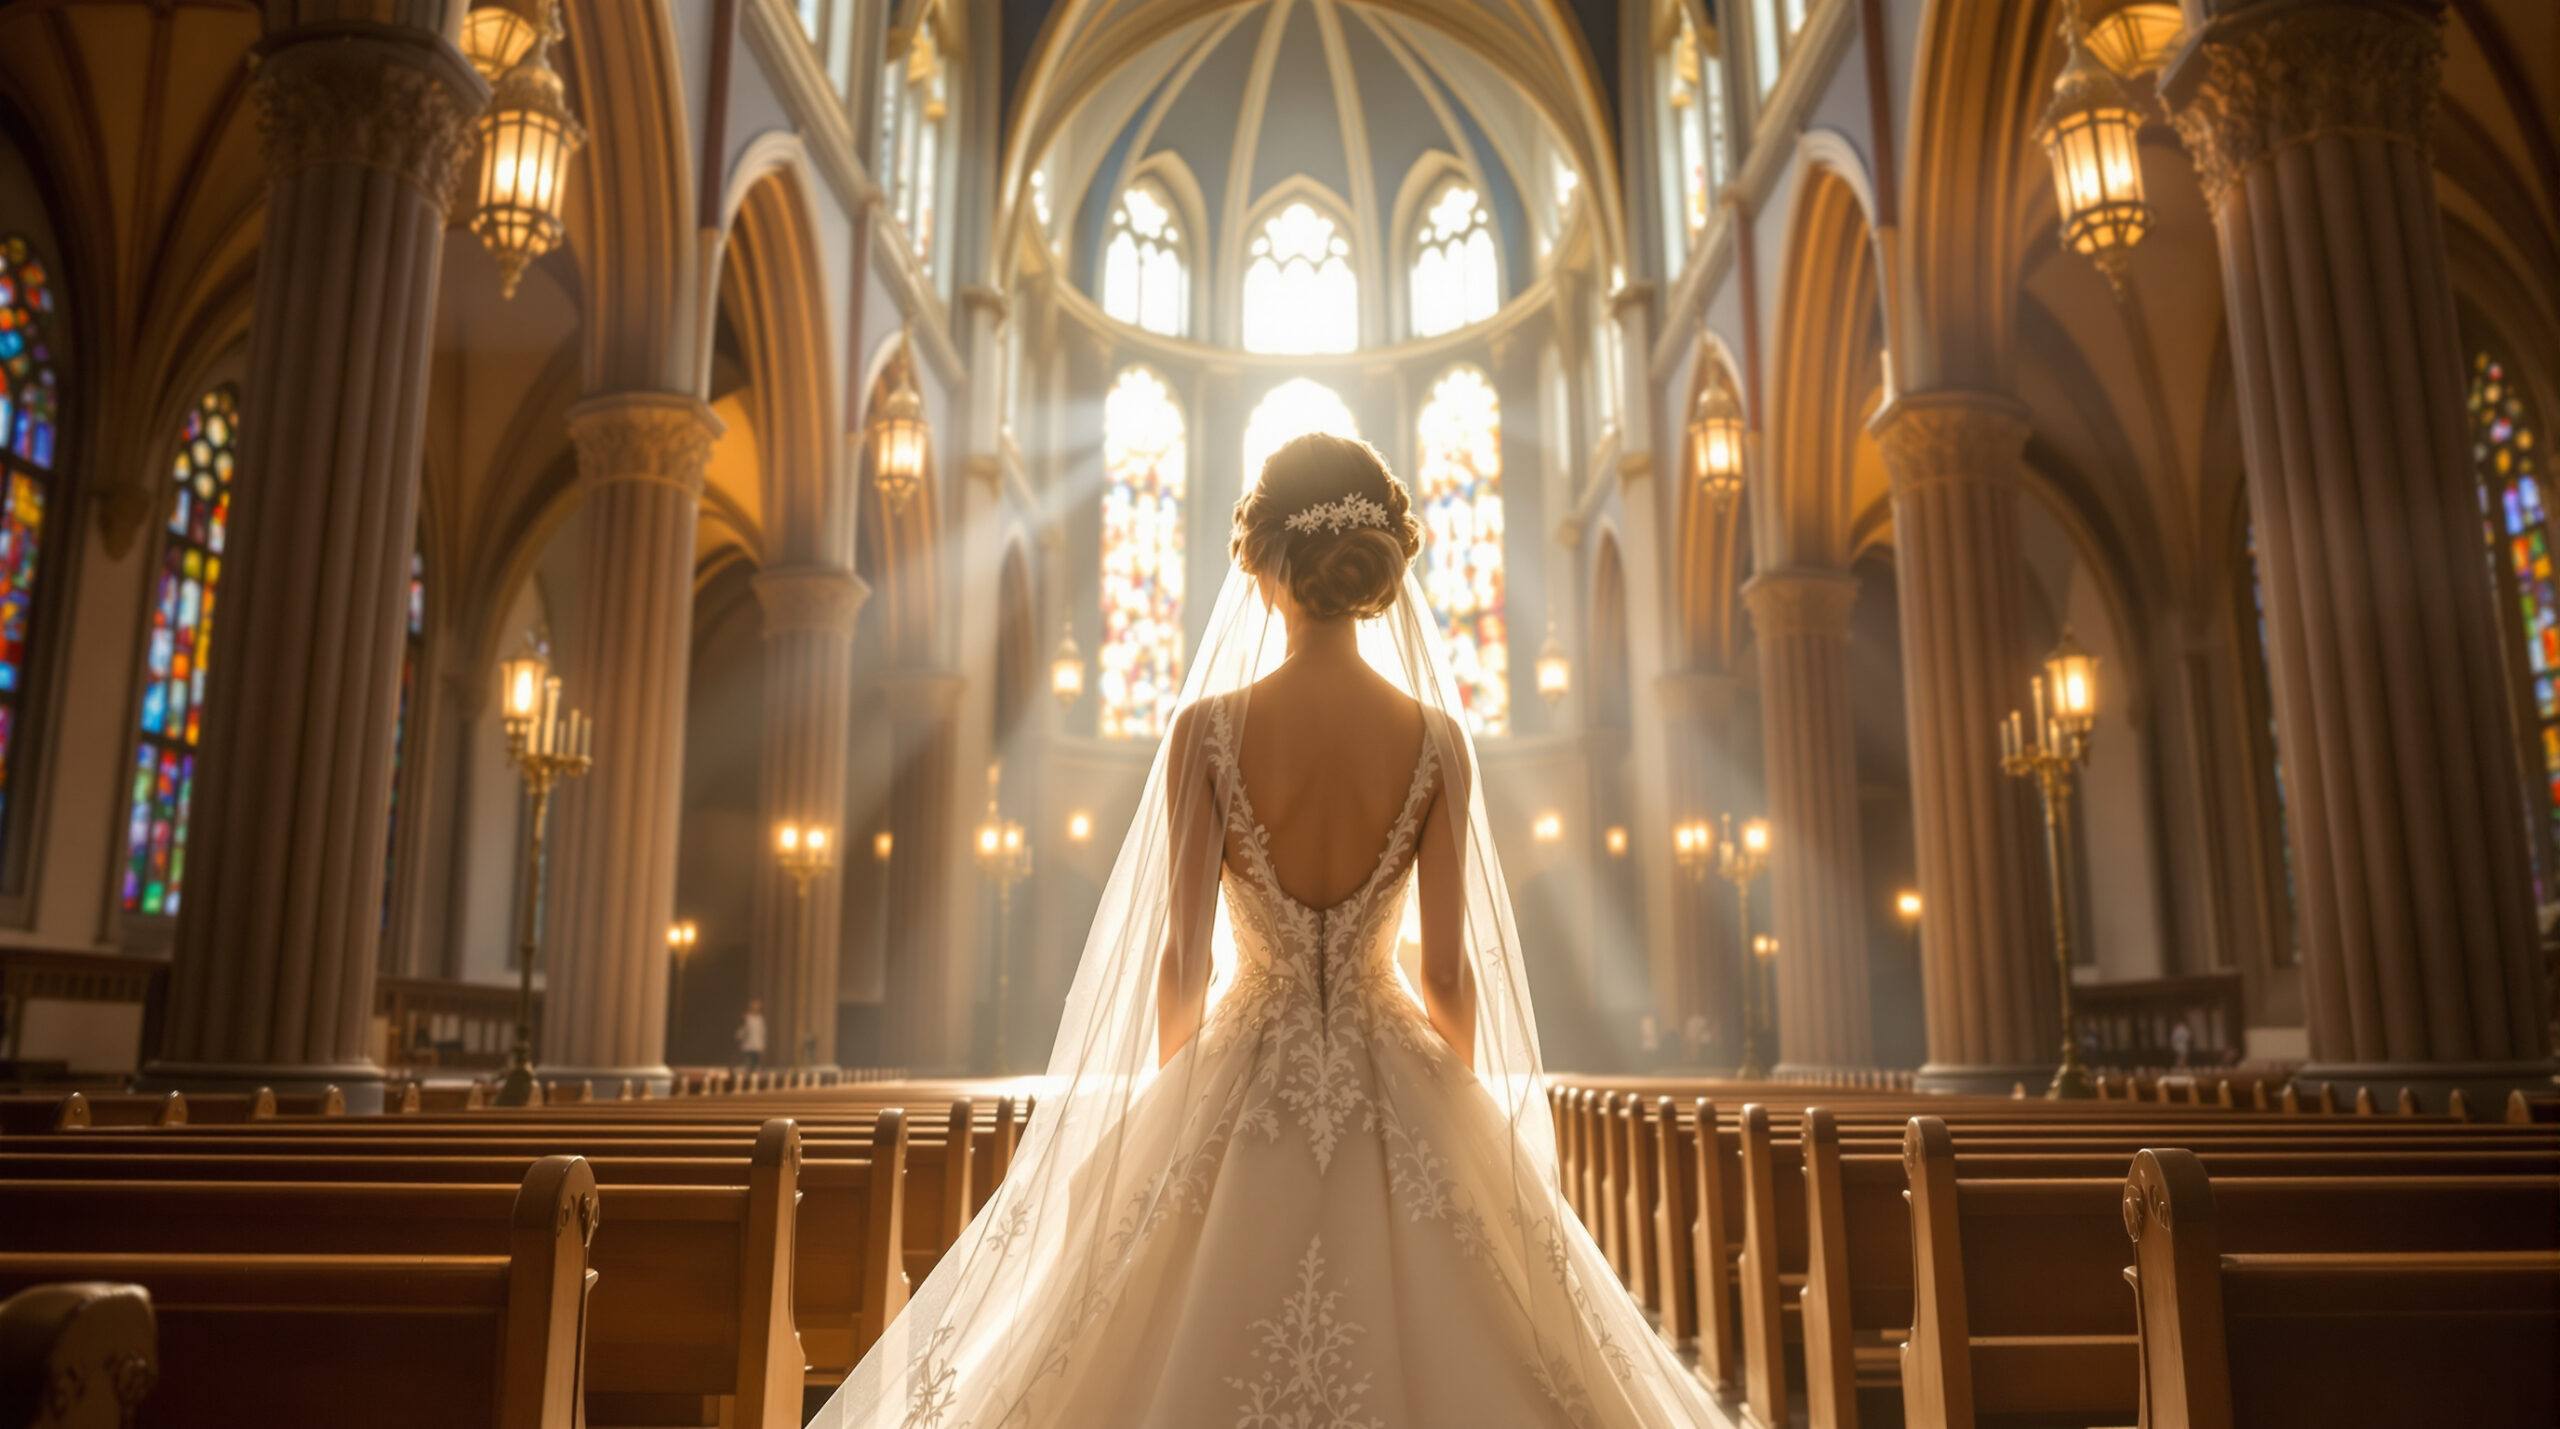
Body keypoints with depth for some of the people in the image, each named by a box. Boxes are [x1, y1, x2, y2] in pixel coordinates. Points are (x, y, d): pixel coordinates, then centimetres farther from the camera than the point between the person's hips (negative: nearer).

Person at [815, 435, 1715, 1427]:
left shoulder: (1206, 730, -12)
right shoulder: (1438, 739, -9)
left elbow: (1183, 958, -8)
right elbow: (1450, 971, -5)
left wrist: (1171, 1097, 9)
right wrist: (1464, 1117, 10)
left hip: (1245, 1079, 0)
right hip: (1392, 1083, 1)